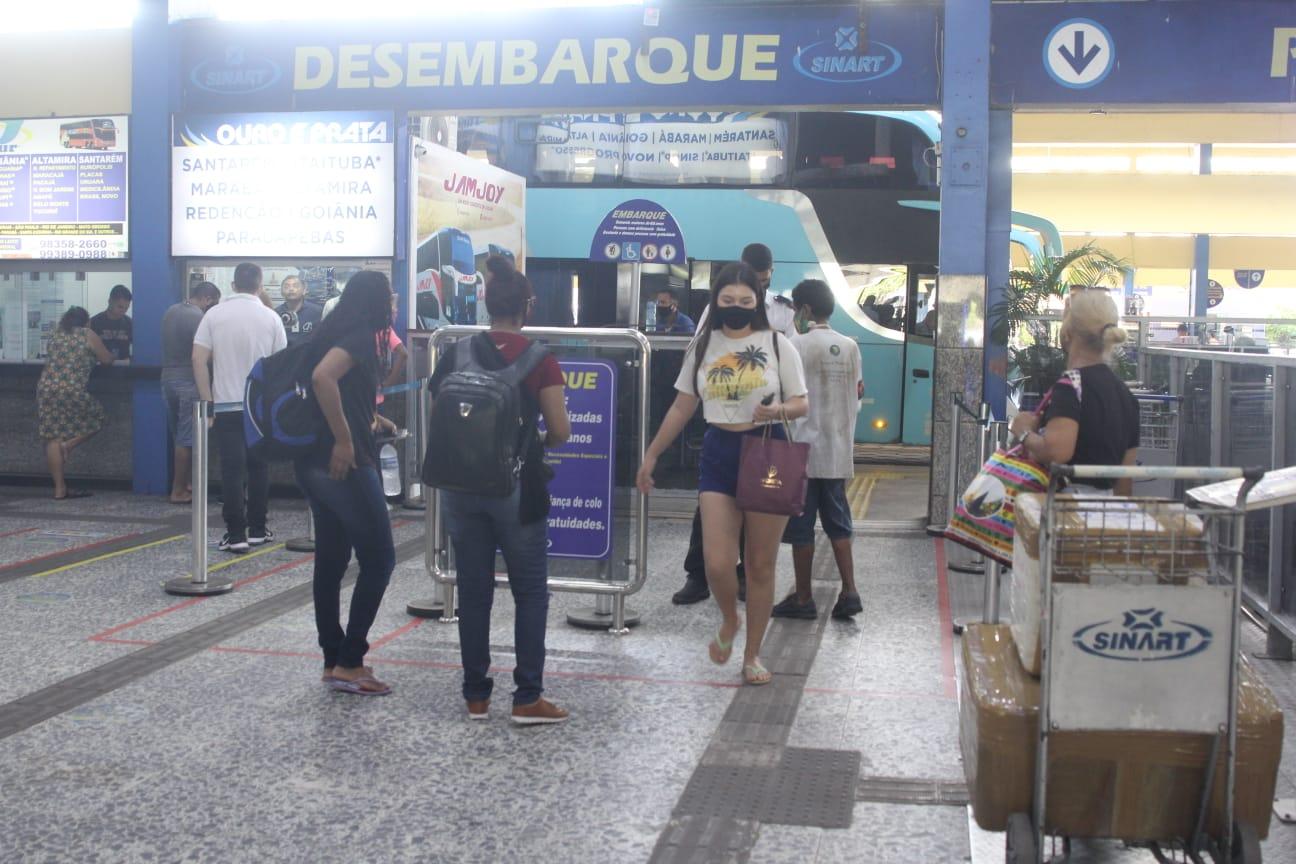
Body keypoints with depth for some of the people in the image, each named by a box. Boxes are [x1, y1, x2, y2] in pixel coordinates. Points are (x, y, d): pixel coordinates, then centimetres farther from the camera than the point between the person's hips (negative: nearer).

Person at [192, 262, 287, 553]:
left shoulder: (214, 314, -1)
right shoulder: (270, 317, -1)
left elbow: (198, 359, -5)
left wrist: (207, 401, 1)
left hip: (226, 404, 0)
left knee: (232, 469, -1)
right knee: (258, 467, 11)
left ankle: (235, 534, -5)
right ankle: (257, 529, 16)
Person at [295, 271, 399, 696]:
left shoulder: (332, 332, 15)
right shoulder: (360, 335, -12)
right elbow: (322, 377, -29)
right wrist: (344, 439, -24)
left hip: (315, 463, 9)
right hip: (344, 464, -9)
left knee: (330, 561, 12)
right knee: (379, 558, -1)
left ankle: (334, 661, 18)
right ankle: (349, 663, -1)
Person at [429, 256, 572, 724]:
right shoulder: (538, 358, -8)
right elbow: (561, 430, -8)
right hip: (517, 485, -3)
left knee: (473, 591, 11)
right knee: (530, 592, 7)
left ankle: (476, 695, 17)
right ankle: (527, 698, 7)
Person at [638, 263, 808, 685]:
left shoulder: (777, 344, -2)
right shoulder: (703, 346, 6)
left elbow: (801, 404, 1)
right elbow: (682, 407, 13)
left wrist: (779, 409, -22)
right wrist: (651, 455, 13)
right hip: (718, 454, 2)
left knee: (760, 566, 6)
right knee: (717, 563, -9)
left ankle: (752, 653, 23)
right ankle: (729, 622, 24)